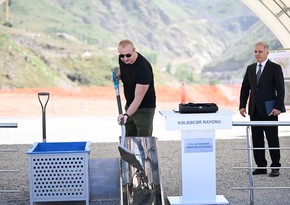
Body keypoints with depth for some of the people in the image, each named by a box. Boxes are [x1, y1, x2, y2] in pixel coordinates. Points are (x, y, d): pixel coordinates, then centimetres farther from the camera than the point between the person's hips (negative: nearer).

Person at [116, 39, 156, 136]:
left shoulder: (143, 68, -29)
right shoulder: (122, 59, -6)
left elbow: (138, 97, -32)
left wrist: (126, 115, -43)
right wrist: (118, 76, 5)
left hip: (144, 108, -8)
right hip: (130, 105, 8)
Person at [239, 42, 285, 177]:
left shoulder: (275, 68, -3)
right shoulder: (250, 68, 12)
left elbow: (280, 89, -6)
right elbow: (245, 88, 13)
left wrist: (278, 107, -15)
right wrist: (242, 105, 4)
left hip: (269, 110, -5)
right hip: (254, 110, 5)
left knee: (272, 139, 0)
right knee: (256, 139, 6)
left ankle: (275, 167, 7)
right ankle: (261, 166, 13)